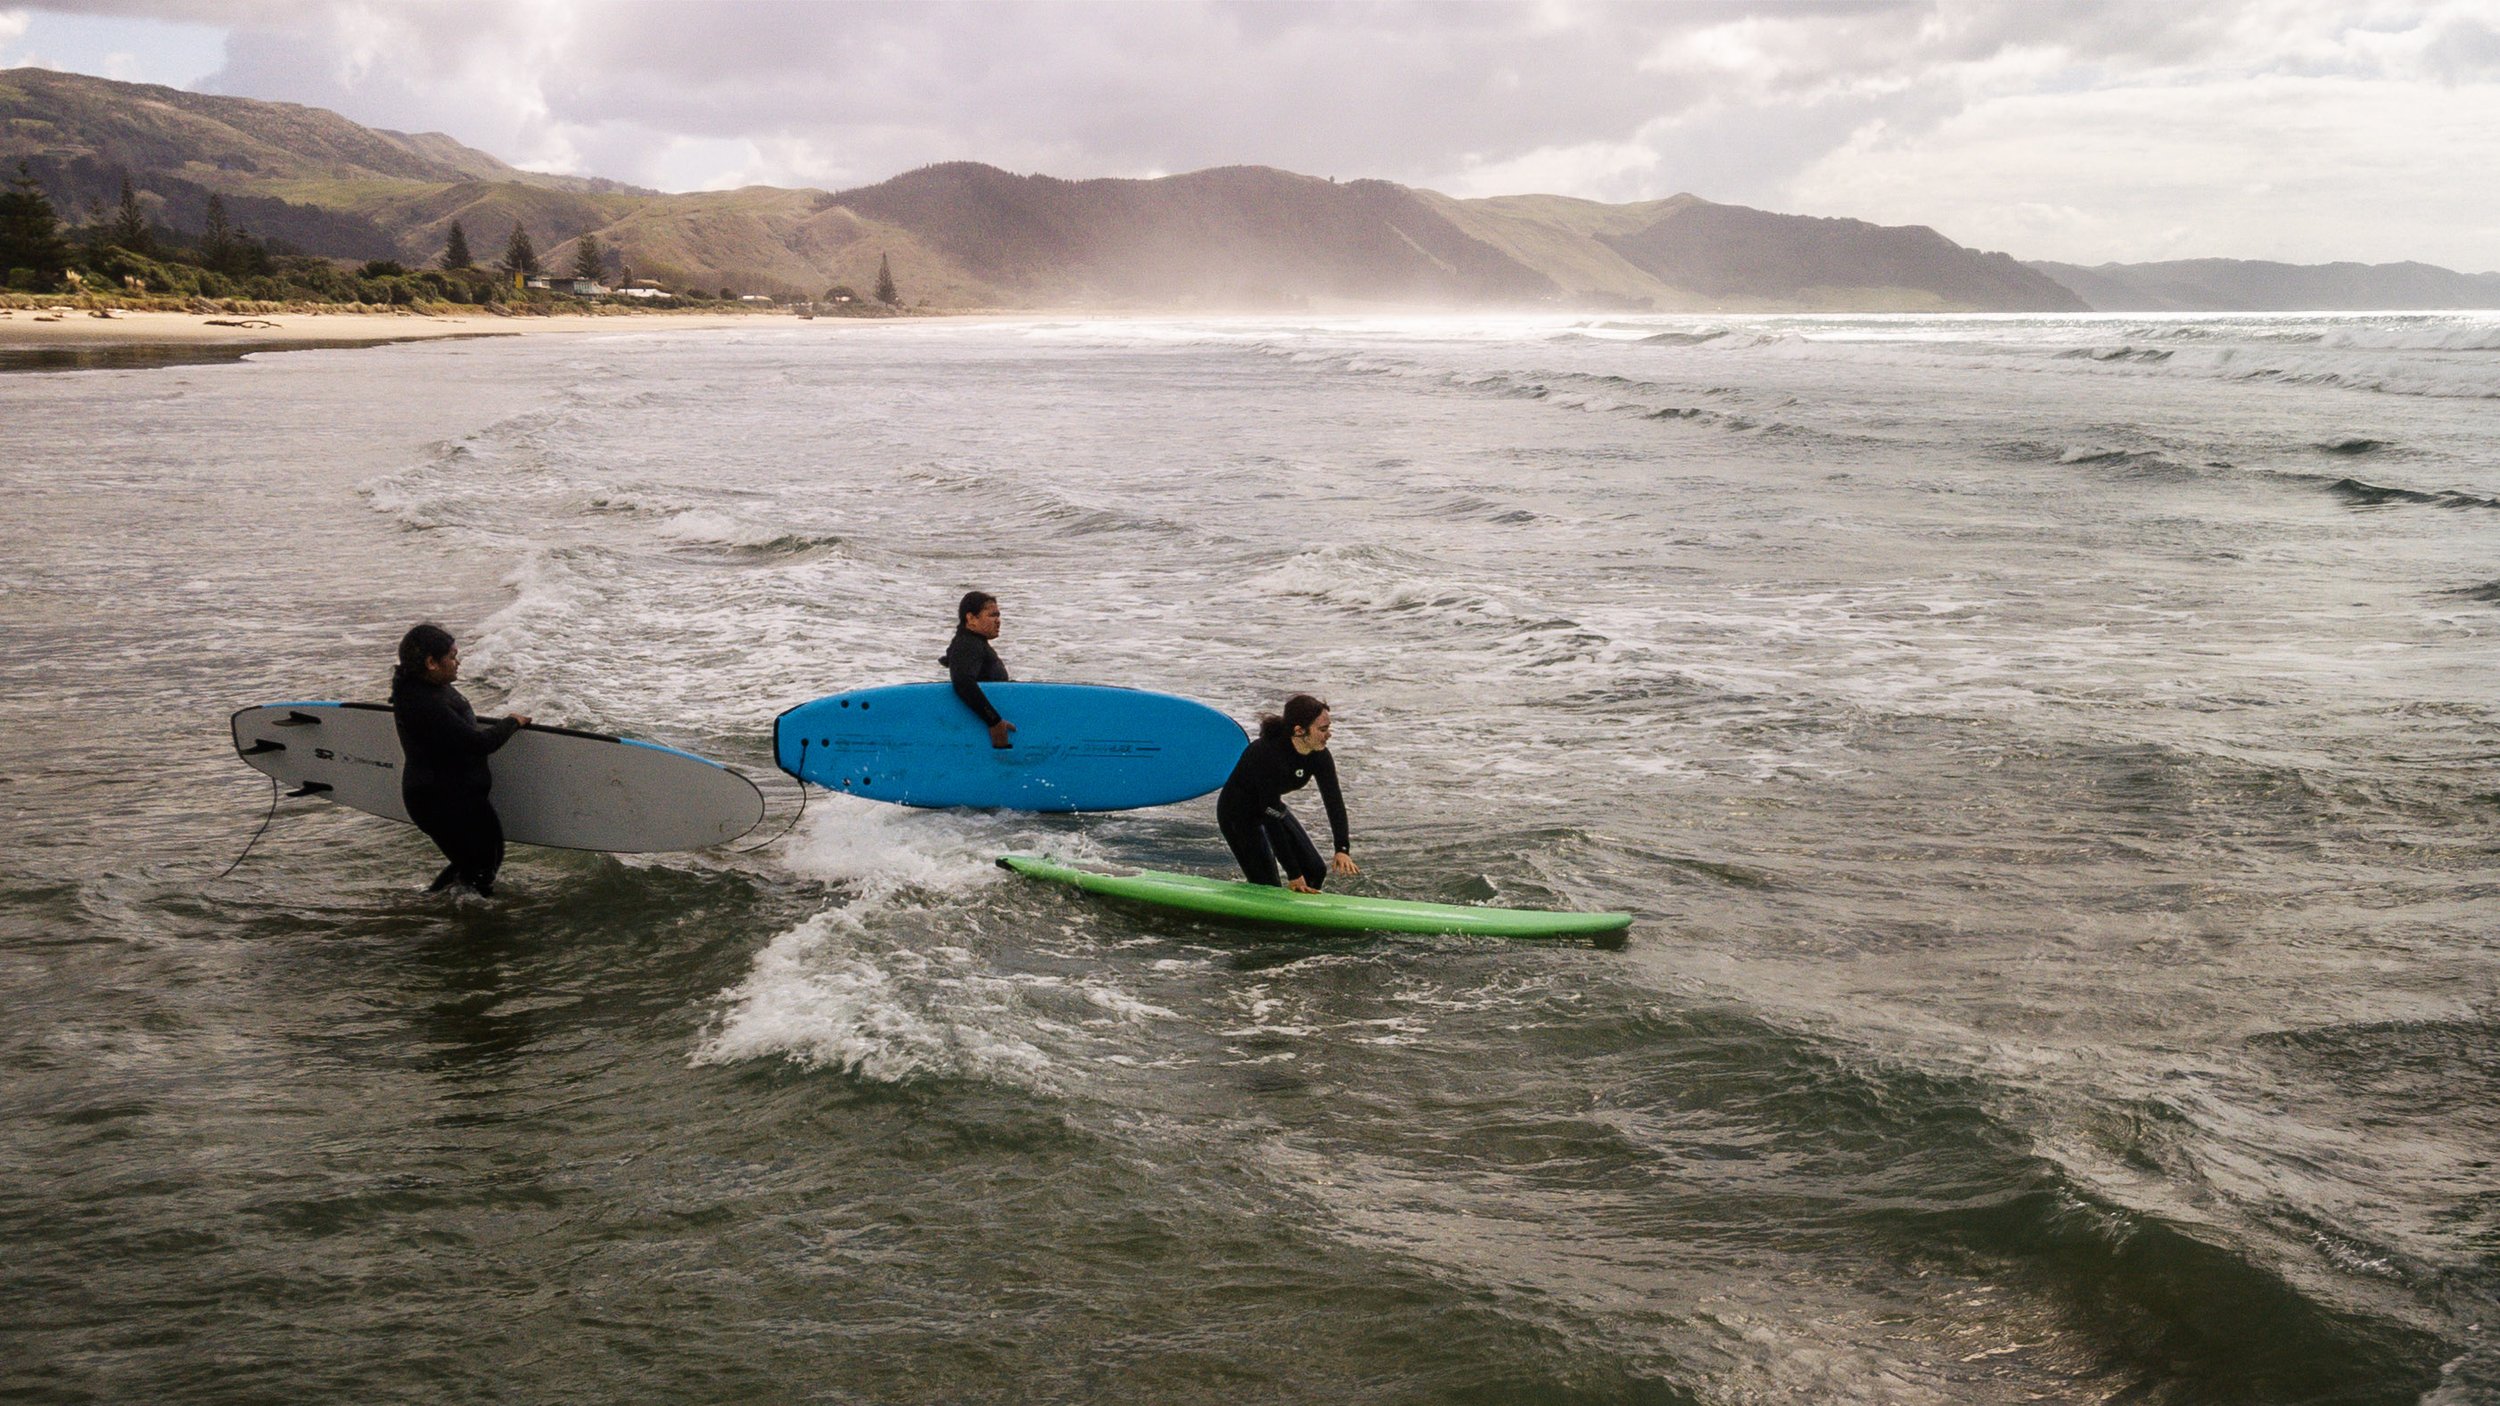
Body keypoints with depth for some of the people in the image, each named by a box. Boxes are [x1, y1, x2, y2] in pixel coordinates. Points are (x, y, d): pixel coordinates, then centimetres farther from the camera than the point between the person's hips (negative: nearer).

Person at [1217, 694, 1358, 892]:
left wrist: (1341, 850, -32)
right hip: (1238, 814, -7)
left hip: (1271, 807, 7)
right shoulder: (1268, 754, -37)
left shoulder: (1318, 755, -16)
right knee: (1267, 886, -13)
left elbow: (1334, 800, -17)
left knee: (1315, 871, 2)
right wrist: (1293, 875, -31)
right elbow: (1272, 819, -34)